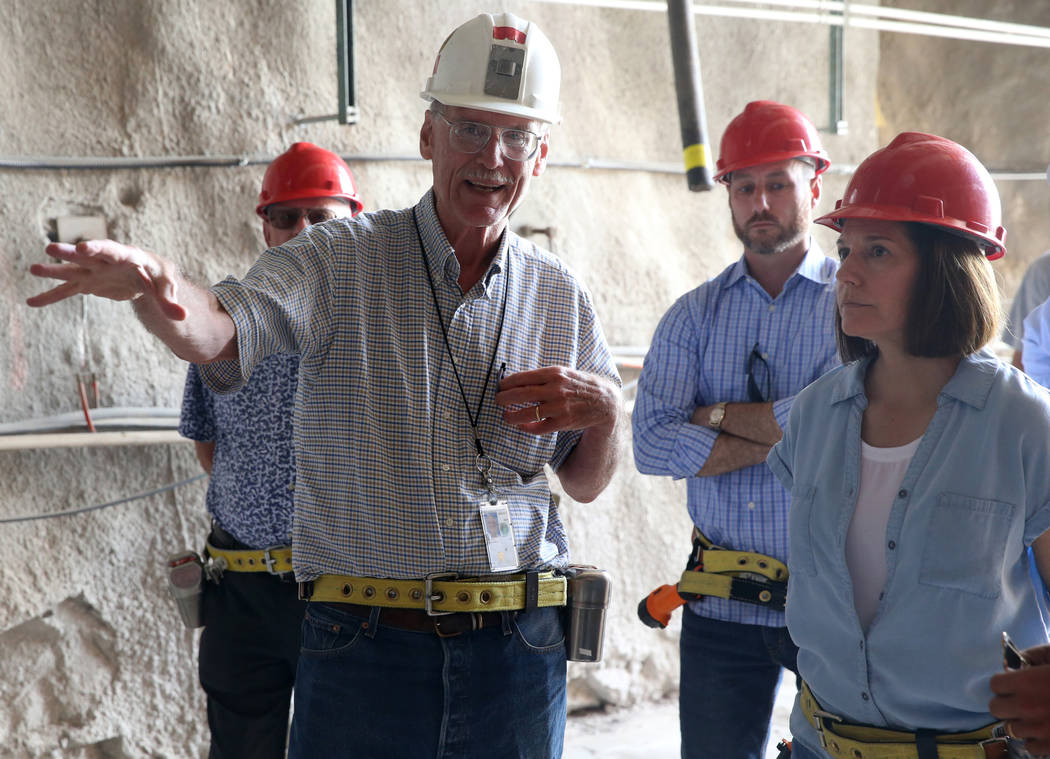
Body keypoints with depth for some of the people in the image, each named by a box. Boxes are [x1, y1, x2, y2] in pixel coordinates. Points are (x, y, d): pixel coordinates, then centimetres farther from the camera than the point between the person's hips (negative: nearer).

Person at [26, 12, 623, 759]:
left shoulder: (562, 297, 7)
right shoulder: (340, 260, -2)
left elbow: (588, 484, 12)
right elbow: (223, 332, -20)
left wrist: (606, 409, -8)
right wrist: (151, 281, -41)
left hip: (518, 656, 3)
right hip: (364, 648, -2)